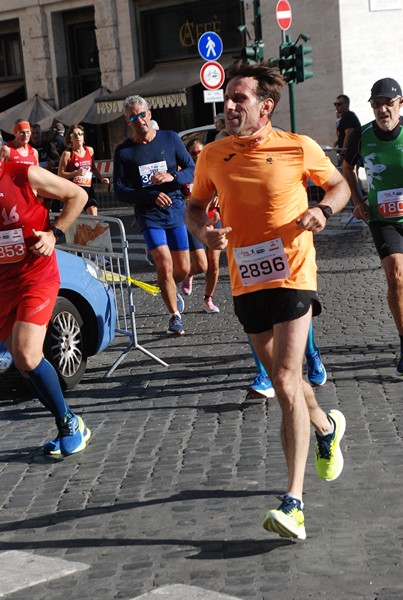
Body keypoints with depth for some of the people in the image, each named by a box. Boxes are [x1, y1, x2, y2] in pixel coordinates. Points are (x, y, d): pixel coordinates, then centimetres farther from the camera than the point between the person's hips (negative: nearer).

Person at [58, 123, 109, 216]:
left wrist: (101, 178, 13)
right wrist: (76, 173, -19)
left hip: (88, 188, 4)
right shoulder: (68, 154, -4)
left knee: (93, 216, -9)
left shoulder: (89, 150, 11)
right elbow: (60, 174, -8)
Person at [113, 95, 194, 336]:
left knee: (183, 269, 6)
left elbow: (192, 170, 2)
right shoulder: (124, 151, -2)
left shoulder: (170, 139, 2)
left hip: (176, 210, 2)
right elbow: (120, 191, -3)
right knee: (165, 265, -15)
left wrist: (172, 176, -19)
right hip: (149, 216, -2)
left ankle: (172, 291, 41)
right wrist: (151, 196, -17)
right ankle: (175, 316, 2)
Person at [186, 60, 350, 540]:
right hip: (246, 282, 4)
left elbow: (339, 185, 9)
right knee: (281, 379, 18)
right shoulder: (213, 156, 1)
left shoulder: (299, 148, -7)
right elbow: (195, 207, 14)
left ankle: (293, 503, -13)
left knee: (286, 384, -14)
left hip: (292, 277, -4)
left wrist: (322, 210, -12)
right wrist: (204, 230, -9)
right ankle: (326, 427, 51)